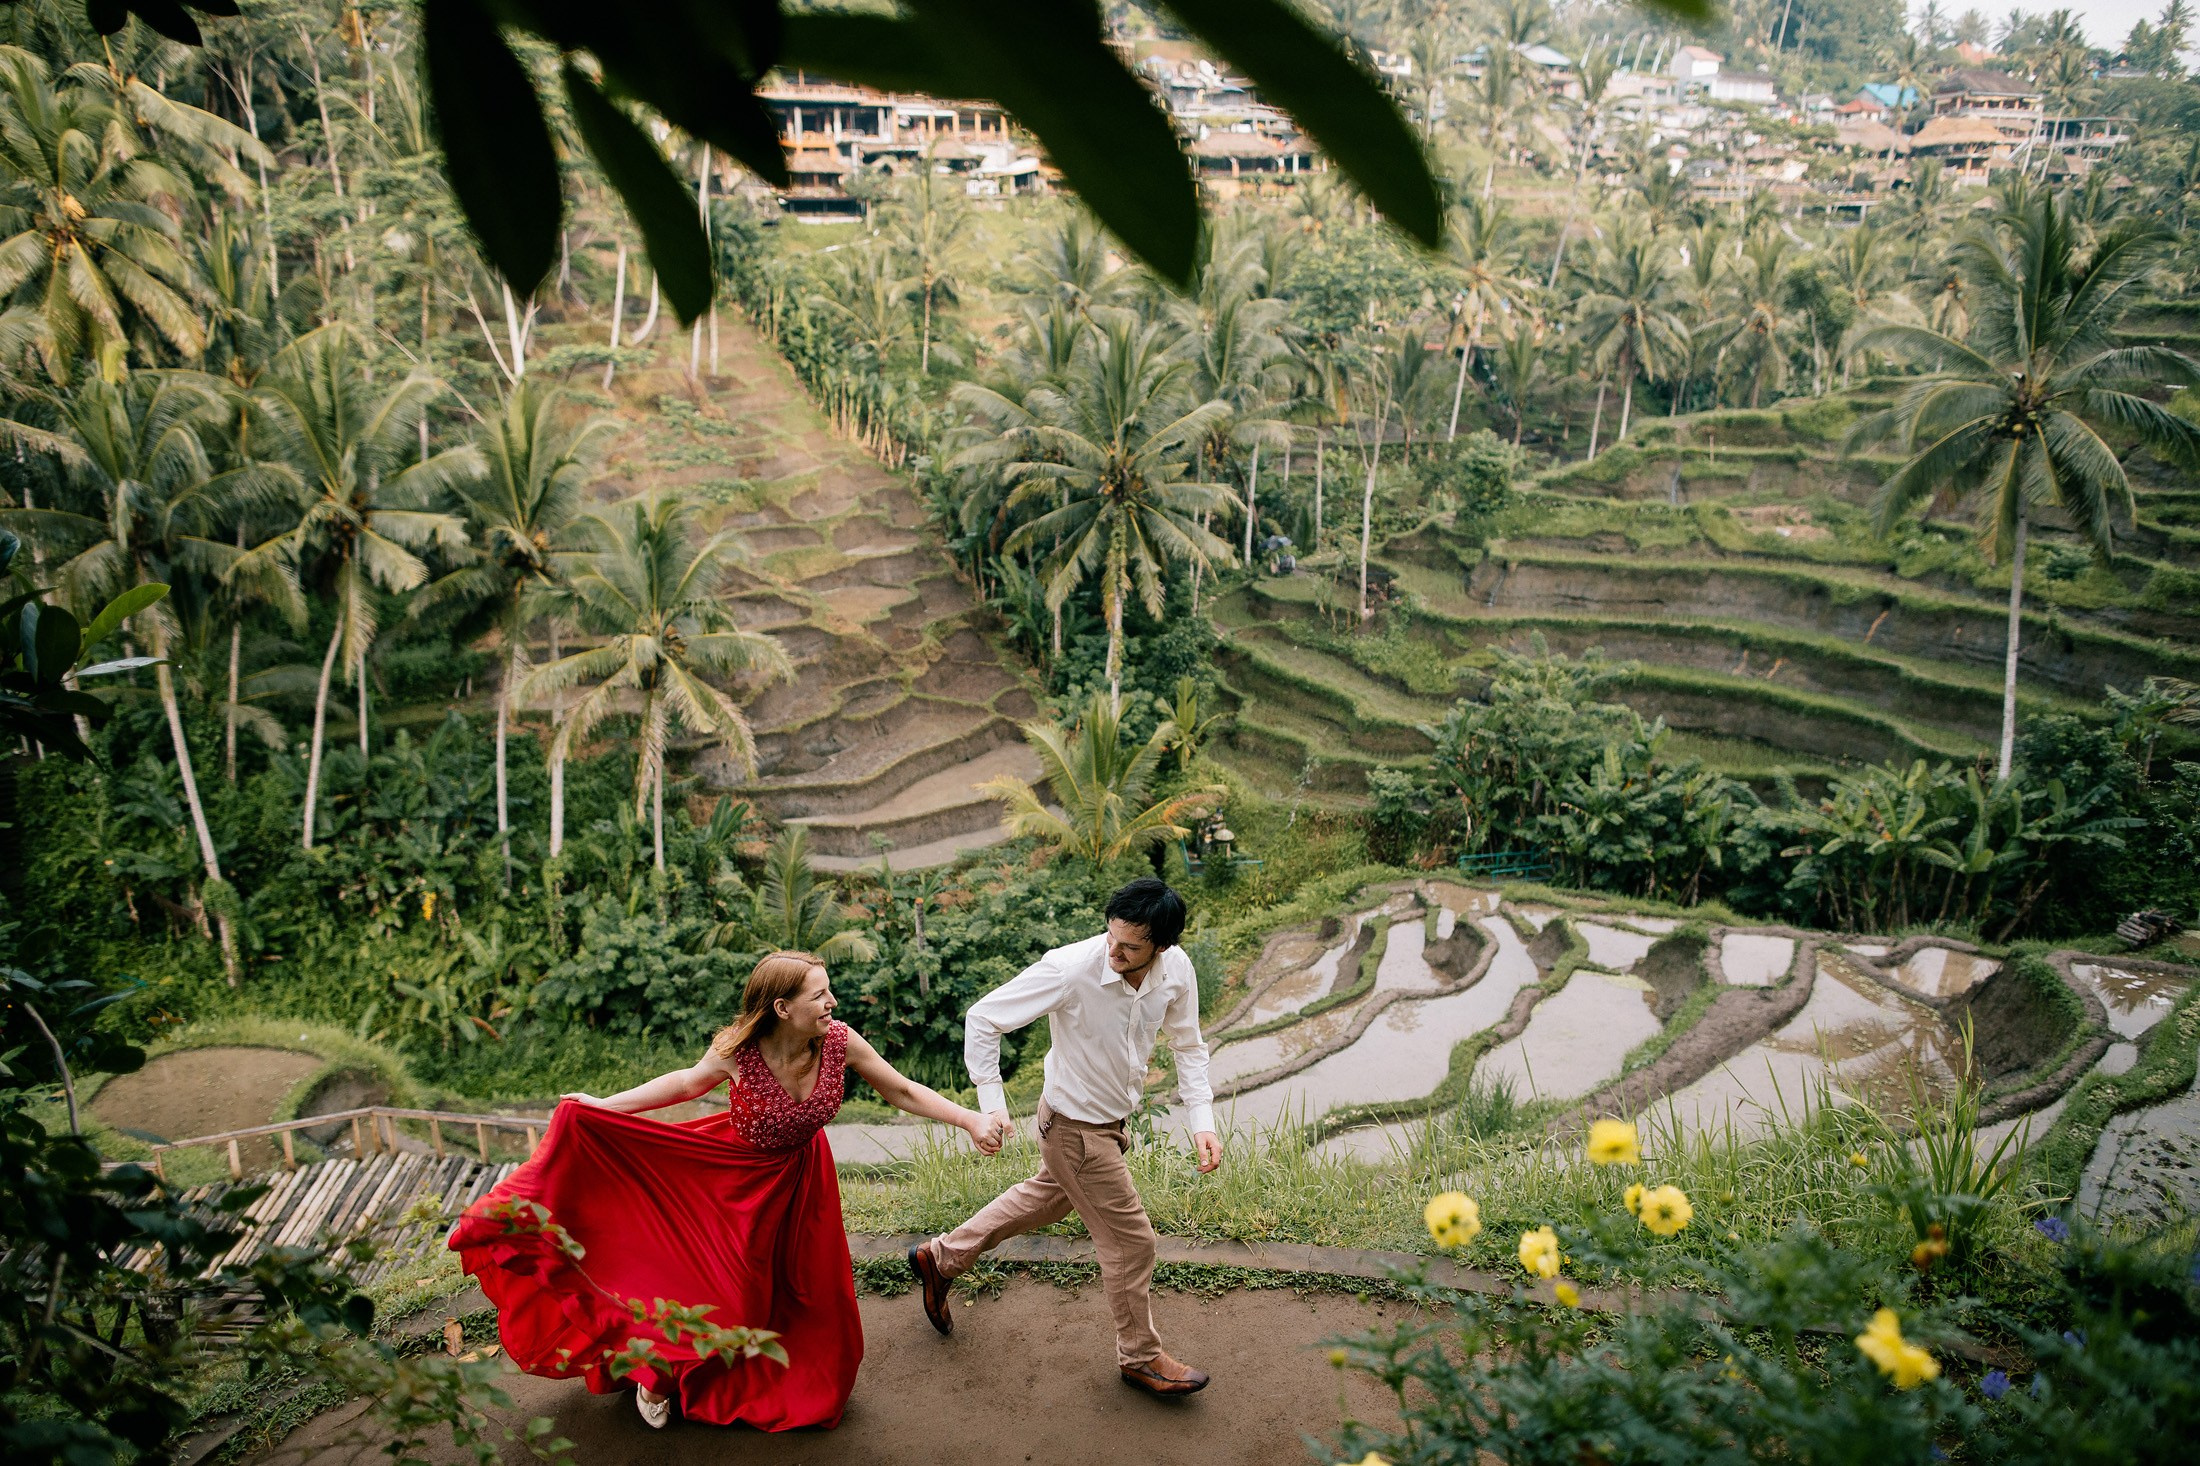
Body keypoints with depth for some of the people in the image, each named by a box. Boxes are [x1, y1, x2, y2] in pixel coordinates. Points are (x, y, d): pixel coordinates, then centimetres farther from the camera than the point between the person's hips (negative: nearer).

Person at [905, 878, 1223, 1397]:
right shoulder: (1070, 969, -33)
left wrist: (1202, 1120, -9)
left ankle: (941, 1257, 47)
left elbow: (1188, 1046, 1)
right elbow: (982, 1018, -22)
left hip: (1110, 1117, 7)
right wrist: (991, 1102, -22)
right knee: (1130, 1240, 5)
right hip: (1077, 1126, -7)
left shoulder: (1177, 970, -16)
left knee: (1047, 1197, 27)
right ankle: (1140, 1357, 30)